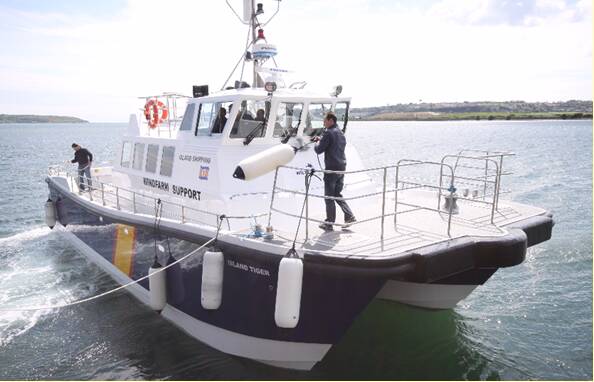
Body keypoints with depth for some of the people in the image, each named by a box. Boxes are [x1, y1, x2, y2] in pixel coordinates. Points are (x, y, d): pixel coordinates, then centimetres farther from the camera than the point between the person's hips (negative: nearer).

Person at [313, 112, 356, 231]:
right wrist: (321, 140, 19)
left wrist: (317, 144, 9)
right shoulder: (341, 133, 15)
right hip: (342, 167, 8)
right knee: (337, 194, 18)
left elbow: (319, 150, -12)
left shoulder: (329, 133, -12)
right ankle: (349, 217, 11)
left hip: (331, 168, -8)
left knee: (329, 197, 2)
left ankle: (329, 223, 8)